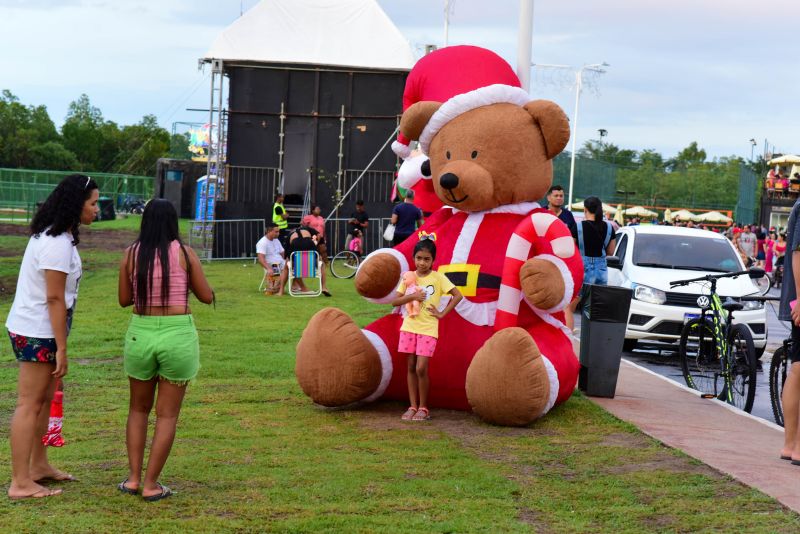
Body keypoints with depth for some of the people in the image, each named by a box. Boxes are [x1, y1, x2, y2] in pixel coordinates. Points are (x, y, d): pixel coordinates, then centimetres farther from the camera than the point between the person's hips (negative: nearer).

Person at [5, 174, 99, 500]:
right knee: (29, 405, -5)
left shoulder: (51, 235, 10)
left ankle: (38, 466, 30)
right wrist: (61, 349, -19)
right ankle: (20, 483, -1)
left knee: (44, 399, 18)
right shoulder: (58, 244, -21)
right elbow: (54, 298, -22)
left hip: (32, 329, 10)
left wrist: (59, 344, 12)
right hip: (37, 334, -10)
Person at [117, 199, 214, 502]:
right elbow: (207, 297, 1)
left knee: (139, 408, 20)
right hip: (177, 335, -2)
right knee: (167, 414, 7)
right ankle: (150, 485, 7)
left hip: (141, 334, 2)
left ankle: (133, 477, 16)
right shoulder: (184, 253, -5)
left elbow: (124, 300, 7)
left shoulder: (131, 255, -1)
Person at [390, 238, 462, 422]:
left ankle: (423, 408, 3)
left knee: (421, 368, -10)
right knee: (411, 367, 5)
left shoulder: (438, 278, -4)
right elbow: (395, 301, 2)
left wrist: (442, 314, -9)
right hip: (409, 326, 4)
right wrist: (412, 296, -14)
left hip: (428, 329, -4)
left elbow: (458, 295, -7)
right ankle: (413, 406, 11)